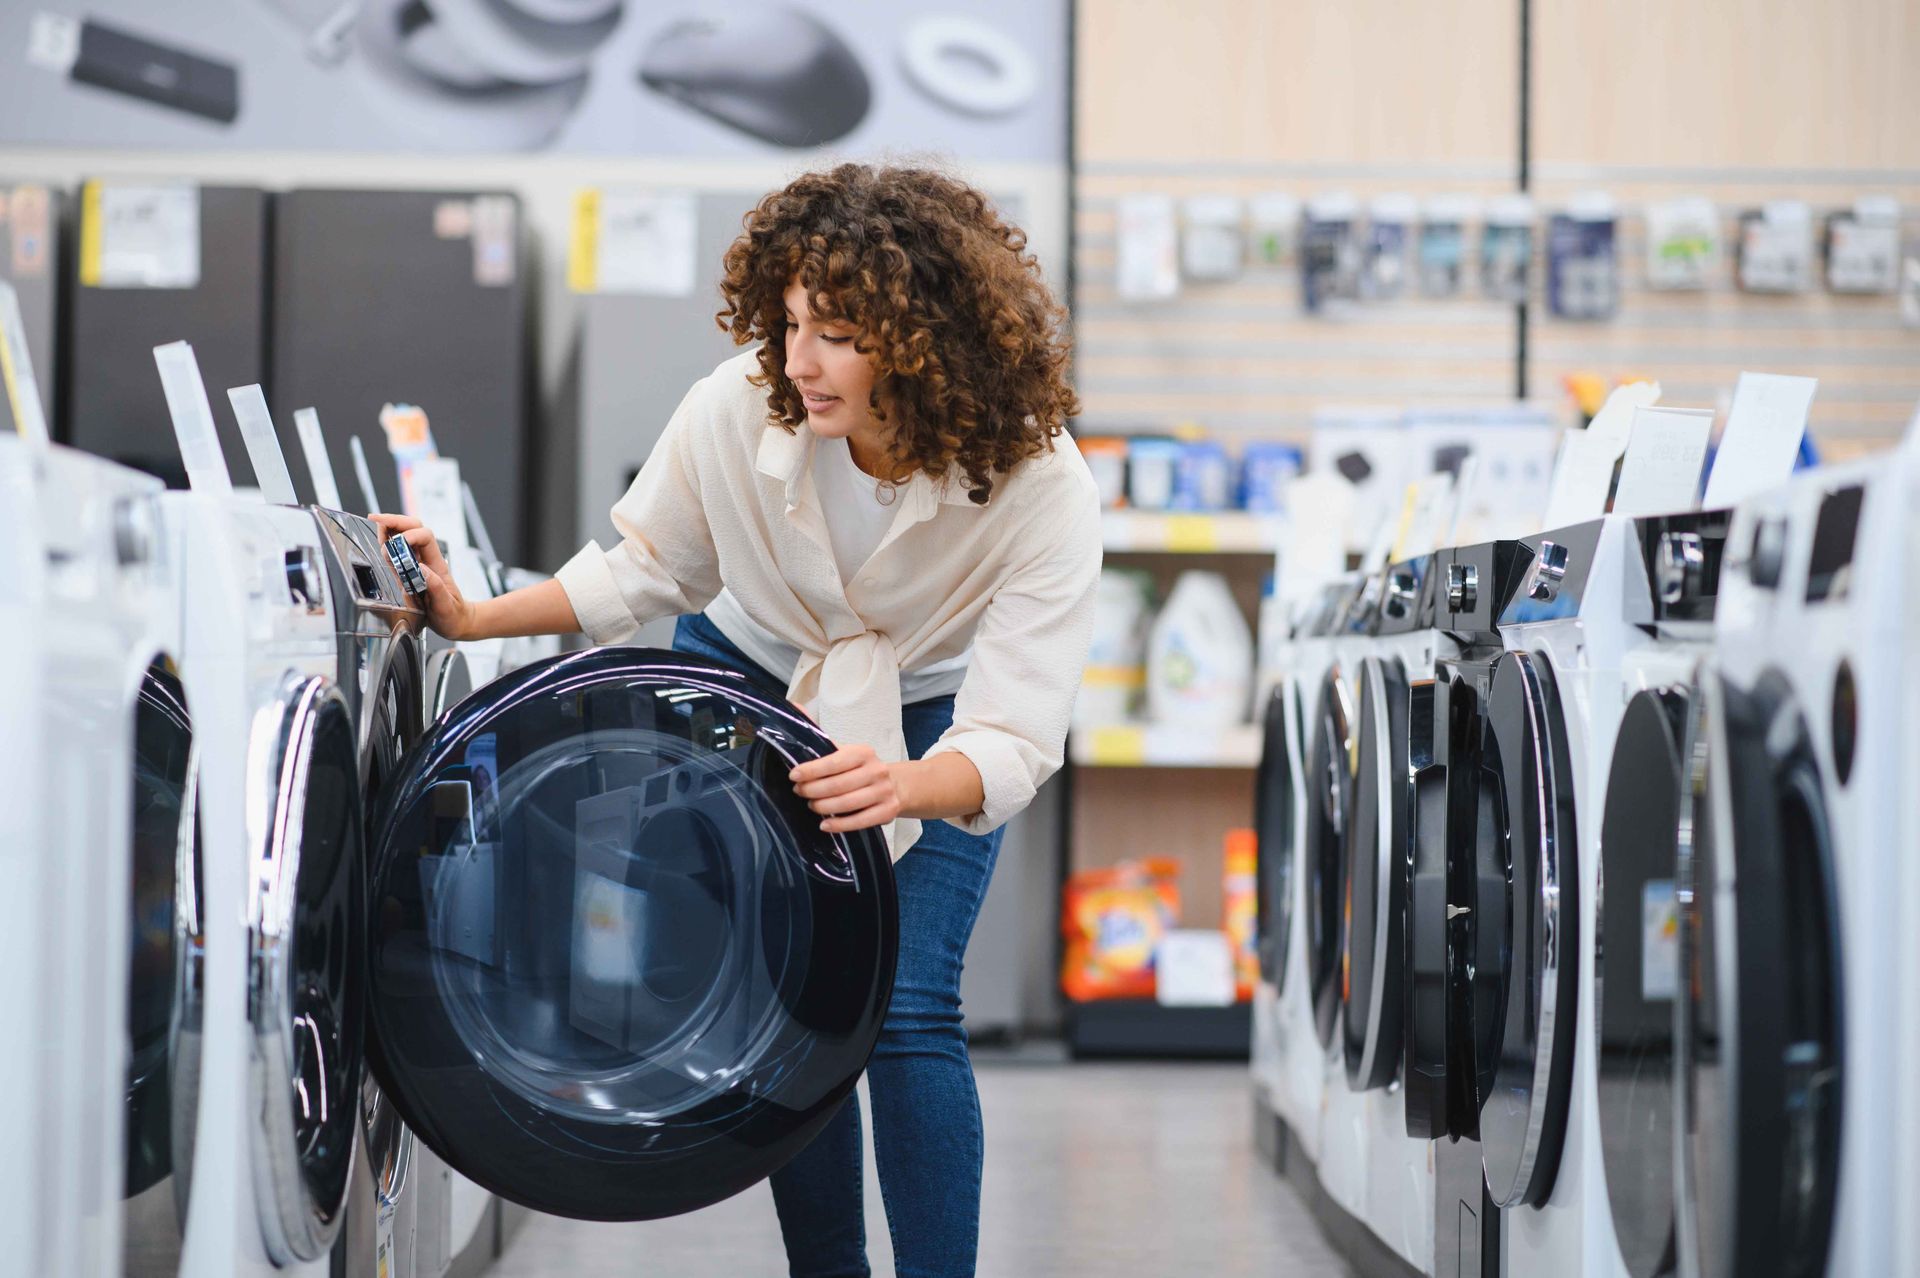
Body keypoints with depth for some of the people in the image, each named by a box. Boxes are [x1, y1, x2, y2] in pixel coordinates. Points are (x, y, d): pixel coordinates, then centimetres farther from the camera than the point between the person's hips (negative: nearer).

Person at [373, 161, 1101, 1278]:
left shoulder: (1040, 488, -34)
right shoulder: (740, 411, -28)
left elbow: (1014, 739, -38)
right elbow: (647, 565, -8)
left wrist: (907, 784, -59)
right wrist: (477, 618, -20)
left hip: (931, 712, -2)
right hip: (754, 679, 2)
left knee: (906, 1007, -15)